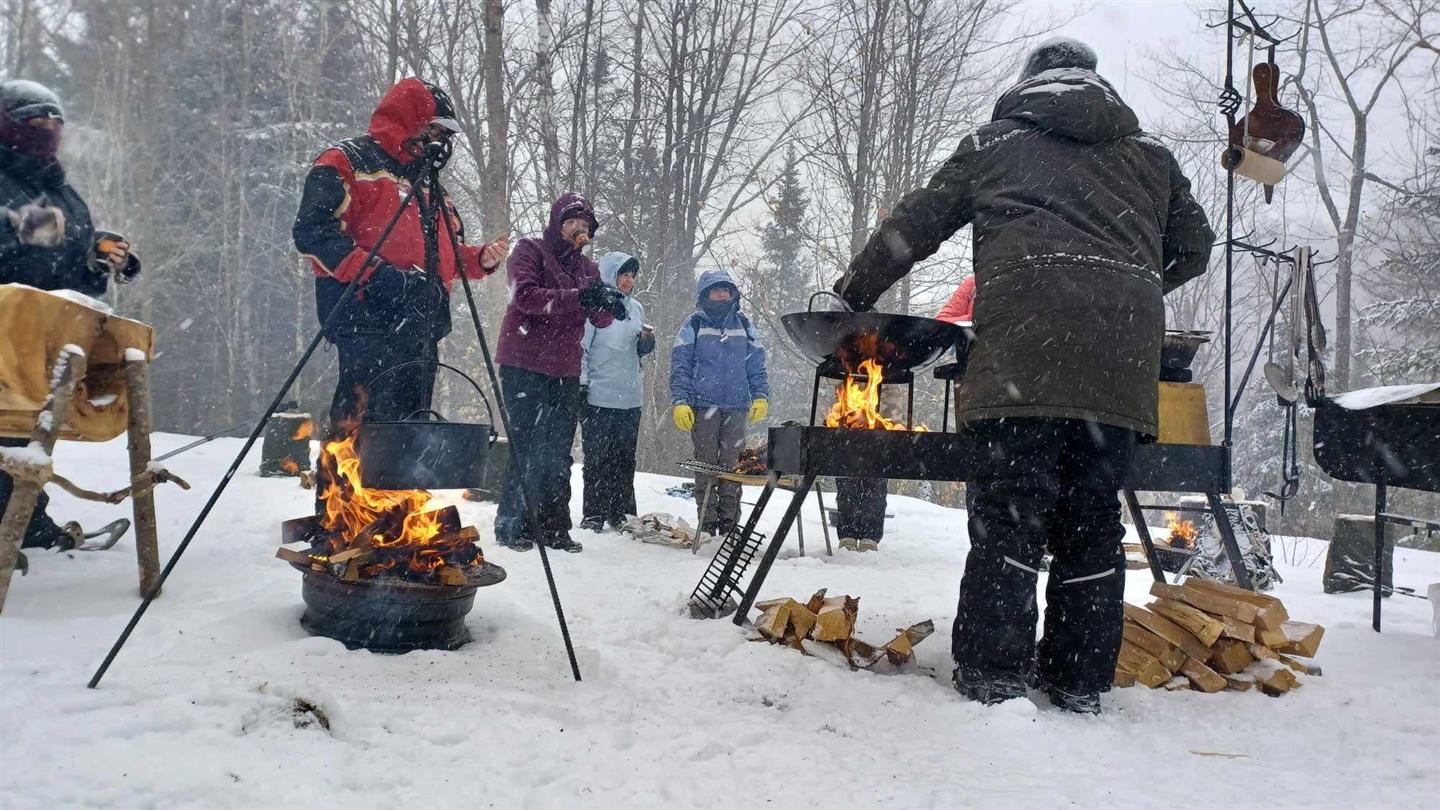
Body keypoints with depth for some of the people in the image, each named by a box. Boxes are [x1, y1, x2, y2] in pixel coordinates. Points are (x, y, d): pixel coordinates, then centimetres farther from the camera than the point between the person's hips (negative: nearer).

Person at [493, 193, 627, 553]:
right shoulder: (531, 251, -1)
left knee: (558, 453, 8)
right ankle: (511, 524, -1)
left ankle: (553, 527, 14)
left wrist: (609, 305, -16)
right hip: (525, 366, -6)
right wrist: (578, 296, -28)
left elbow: (599, 320, 8)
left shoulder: (587, 267, 16)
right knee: (528, 446, -8)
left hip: (565, 371, 6)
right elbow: (525, 296, -18)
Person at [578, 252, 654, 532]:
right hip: (599, 397, -6)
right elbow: (581, 347, -7)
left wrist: (648, 340, -1)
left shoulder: (636, 308, 14)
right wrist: (582, 383, -12)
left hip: (630, 398, 6)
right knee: (598, 459, -2)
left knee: (625, 459, 9)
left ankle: (622, 513, 16)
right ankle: (593, 514, 4)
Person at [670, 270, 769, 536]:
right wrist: (680, 402, -7)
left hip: (737, 407, 2)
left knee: (732, 463, 0)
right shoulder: (693, 326, 5)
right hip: (703, 406, -2)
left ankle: (730, 520, 6)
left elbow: (756, 365, 17)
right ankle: (707, 522, 3)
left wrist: (760, 396, 6)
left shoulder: (744, 326, 14)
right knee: (706, 463, -2)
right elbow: (680, 366, 3)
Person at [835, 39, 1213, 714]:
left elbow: (913, 223, 21)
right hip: (1123, 351, 3)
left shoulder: (995, 142, 21)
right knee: (1092, 513, 7)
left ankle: (994, 671, -3)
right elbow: (1192, 246, 30)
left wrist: (855, 290, 31)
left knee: (1009, 506, -2)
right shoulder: (1148, 152, 28)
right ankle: (1080, 678, 12)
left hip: (1024, 338, -3)